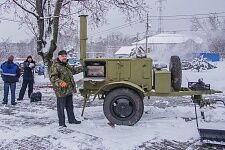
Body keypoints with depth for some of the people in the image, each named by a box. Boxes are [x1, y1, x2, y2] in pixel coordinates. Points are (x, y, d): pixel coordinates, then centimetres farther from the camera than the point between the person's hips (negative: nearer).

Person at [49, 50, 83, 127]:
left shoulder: (66, 65, 15)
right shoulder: (55, 66, -14)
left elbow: (73, 70, 31)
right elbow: (52, 77, -23)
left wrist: (82, 68, 29)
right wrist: (60, 82, -36)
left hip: (69, 90, 9)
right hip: (61, 91, -9)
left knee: (70, 106, 19)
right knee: (61, 107, 1)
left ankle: (71, 119, 31)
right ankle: (61, 122, 12)